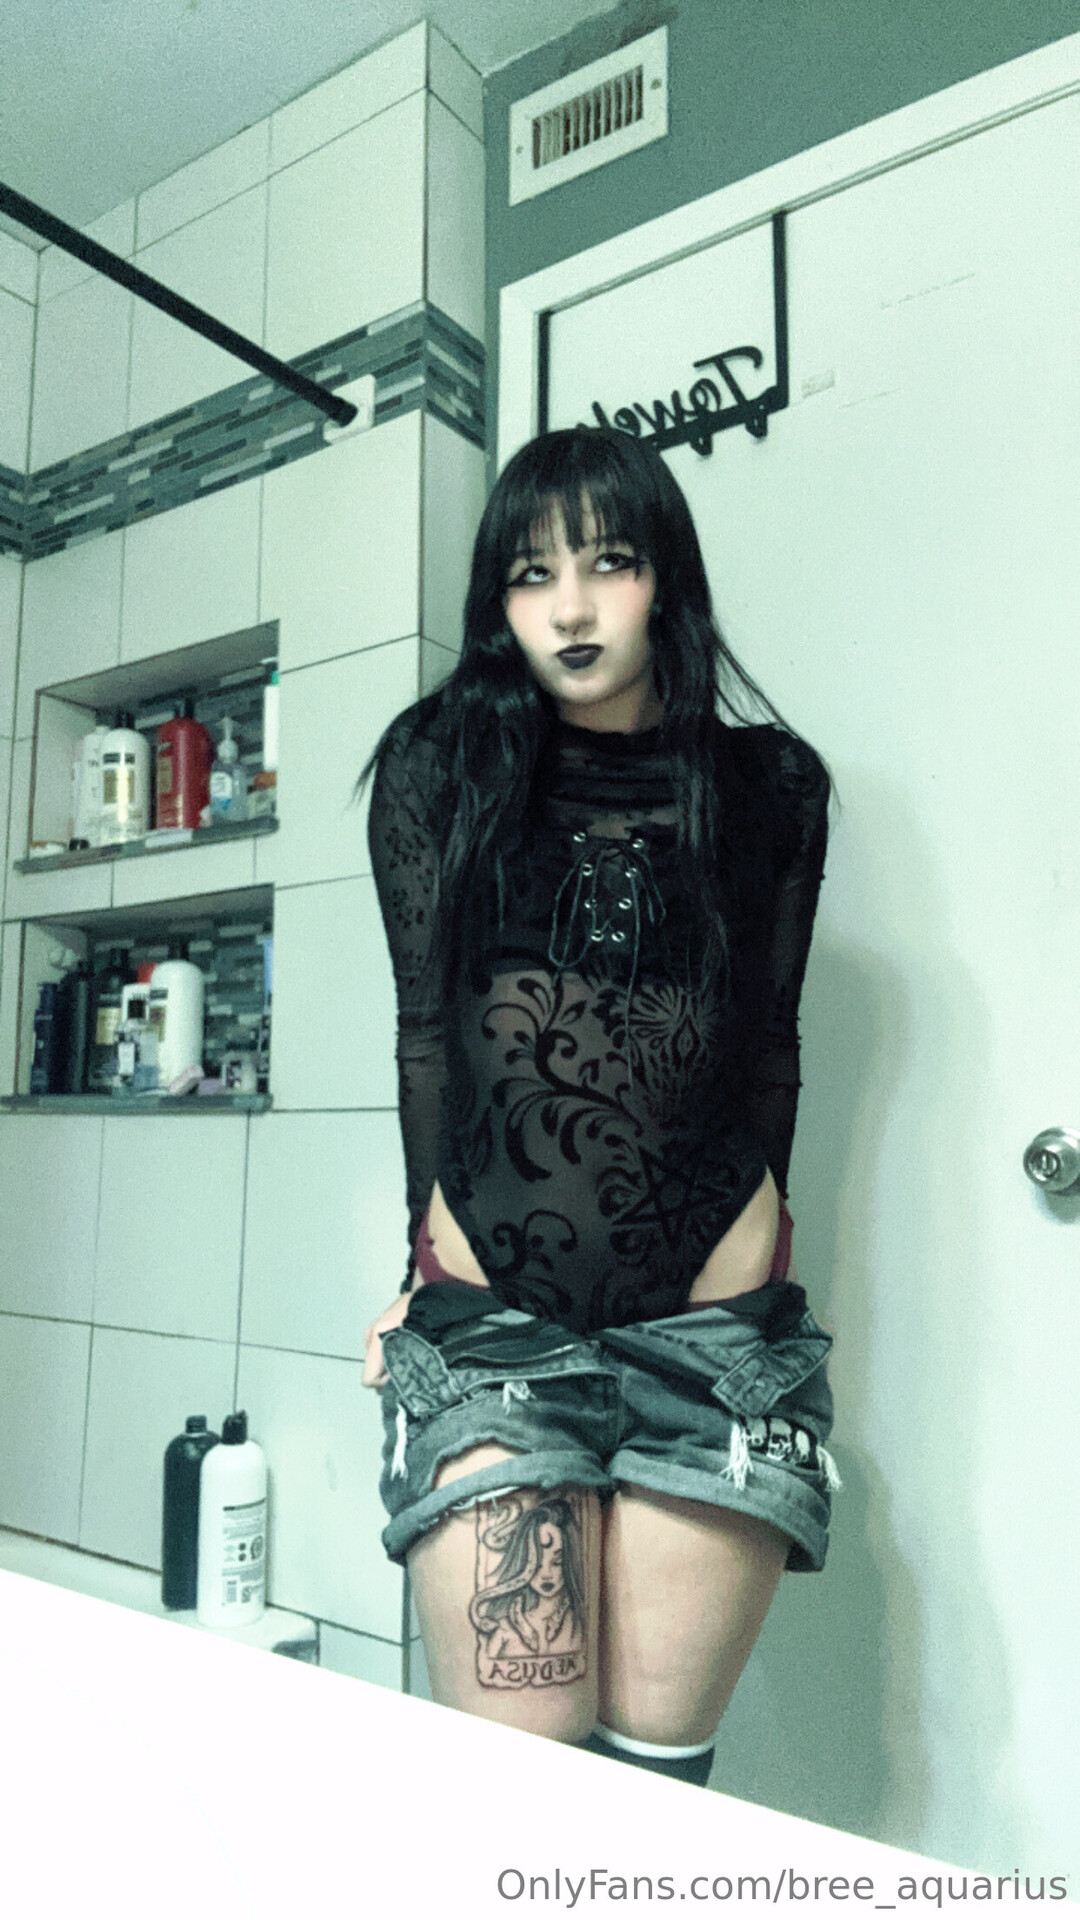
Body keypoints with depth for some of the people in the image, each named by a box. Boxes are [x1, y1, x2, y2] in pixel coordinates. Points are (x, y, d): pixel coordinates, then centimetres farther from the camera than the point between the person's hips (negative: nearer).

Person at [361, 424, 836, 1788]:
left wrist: (756, 1244, 13)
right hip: (486, 1317, 0)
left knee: (657, 1768, 10)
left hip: (712, 1321, 1)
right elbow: (428, 1029, 6)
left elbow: (769, 1045, 12)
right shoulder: (439, 768, 5)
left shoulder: (771, 787, 7)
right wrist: (428, 1257, 7)